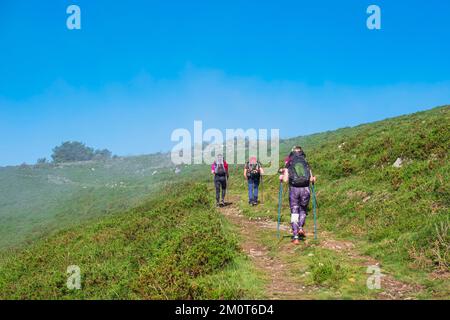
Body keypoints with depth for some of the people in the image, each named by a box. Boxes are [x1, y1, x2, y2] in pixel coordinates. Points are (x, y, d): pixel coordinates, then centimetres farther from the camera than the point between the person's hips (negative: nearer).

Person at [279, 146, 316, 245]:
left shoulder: (288, 165, 6)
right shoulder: (306, 164, 11)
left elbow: (286, 179, -6)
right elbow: (312, 179, 3)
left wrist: (281, 177, 14)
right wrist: (313, 179, 24)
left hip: (294, 189, -1)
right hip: (305, 189, 1)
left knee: (294, 212, 6)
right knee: (303, 210, 23)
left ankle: (295, 237, 0)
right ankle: (300, 227, 5)